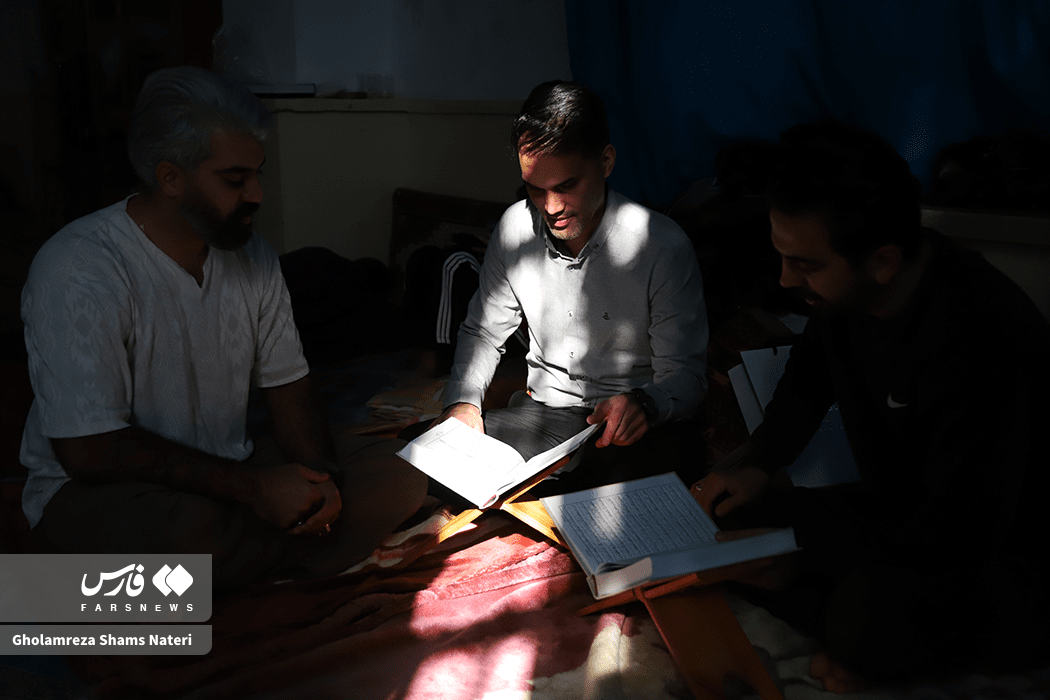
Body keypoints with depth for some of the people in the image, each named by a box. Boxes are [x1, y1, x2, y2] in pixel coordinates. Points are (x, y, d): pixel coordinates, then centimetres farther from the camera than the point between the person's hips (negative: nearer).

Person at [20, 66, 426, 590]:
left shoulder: (252, 256, 2)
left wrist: (318, 478, -15)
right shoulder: (78, 271, -20)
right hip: (95, 494, -6)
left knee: (396, 476, -10)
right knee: (193, 531, -40)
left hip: (229, 479, 7)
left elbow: (288, 388, 6)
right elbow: (89, 450, -23)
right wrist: (250, 486, -24)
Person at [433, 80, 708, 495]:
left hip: (630, 429, -3)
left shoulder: (664, 247, -15)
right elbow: (482, 331, 13)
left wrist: (644, 403, -34)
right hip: (542, 410, 4)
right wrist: (463, 401, -7)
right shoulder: (515, 228, -1)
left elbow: (685, 374, -10)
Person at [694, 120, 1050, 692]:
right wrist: (757, 467, -4)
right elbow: (806, 384, 13)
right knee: (722, 526, -7)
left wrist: (776, 509, -23)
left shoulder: (981, 342, -34)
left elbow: (953, 541, -32)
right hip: (897, 509, 7)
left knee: (870, 610, -36)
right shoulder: (841, 291, -9)